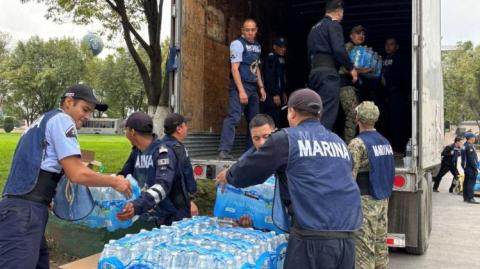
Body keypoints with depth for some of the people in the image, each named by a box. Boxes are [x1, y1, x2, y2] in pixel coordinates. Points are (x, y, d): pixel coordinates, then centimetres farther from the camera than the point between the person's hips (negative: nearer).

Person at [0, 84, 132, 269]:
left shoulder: (44, 121, 24)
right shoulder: (62, 119, -5)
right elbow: (76, 175, -12)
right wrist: (114, 182, -1)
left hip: (19, 207, 10)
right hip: (25, 210, -10)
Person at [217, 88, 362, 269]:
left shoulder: (287, 139, -1)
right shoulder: (339, 143, 17)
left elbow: (250, 169, 6)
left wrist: (228, 176, 28)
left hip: (313, 239, -6)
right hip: (346, 240, 6)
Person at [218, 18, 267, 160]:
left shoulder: (257, 46, 16)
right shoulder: (238, 44, -7)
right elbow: (235, 69, -14)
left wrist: (261, 87, 16)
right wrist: (241, 91, -21)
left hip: (253, 87, 8)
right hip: (239, 85, -8)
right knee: (234, 117, -17)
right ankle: (224, 150, -20)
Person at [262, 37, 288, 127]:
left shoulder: (282, 59, 15)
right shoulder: (270, 58, -11)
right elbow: (269, 78, -17)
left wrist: (284, 92, 16)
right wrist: (275, 94, -19)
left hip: (279, 94, 8)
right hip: (271, 96, -8)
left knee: (277, 119, 9)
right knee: (272, 119, -10)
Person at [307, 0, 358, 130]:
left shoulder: (314, 27, 23)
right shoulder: (334, 25, -3)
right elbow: (339, 50, -15)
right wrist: (351, 68, -4)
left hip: (314, 72, 8)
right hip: (328, 72, -8)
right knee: (327, 114, -12)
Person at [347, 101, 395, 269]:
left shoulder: (357, 144, -15)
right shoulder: (385, 142, 10)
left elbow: (349, 177, -19)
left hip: (365, 202, -8)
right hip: (383, 200, 8)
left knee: (364, 248, -3)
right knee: (381, 244, 14)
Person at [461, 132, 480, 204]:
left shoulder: (465, 145, 14)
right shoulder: (470, 146, -17)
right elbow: (471, 159, -20)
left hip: (466, 167, 10)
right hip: (470, 167, -10)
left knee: (466, 181, 12)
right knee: (471, 182, -10)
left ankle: (466, 197, 18)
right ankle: (470, 198, -11)